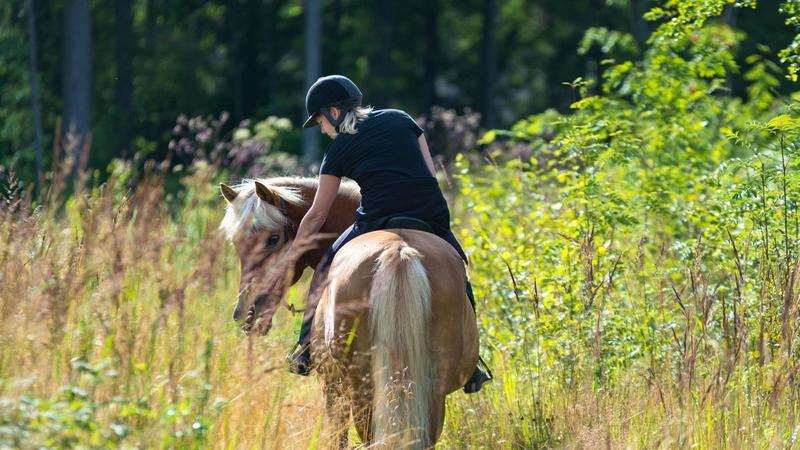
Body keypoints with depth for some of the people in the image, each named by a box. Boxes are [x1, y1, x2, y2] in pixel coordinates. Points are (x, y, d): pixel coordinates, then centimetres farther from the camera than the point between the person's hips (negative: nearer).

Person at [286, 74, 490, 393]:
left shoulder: (339, 149, 11)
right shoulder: (401, 120, 18)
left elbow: (316, 216, 15)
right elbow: (431, 174, 14)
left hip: (376, 224, -3)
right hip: (433, 220, 3)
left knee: (326, 272, 22)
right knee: (456, 275, 27)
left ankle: (306, 354, 19)